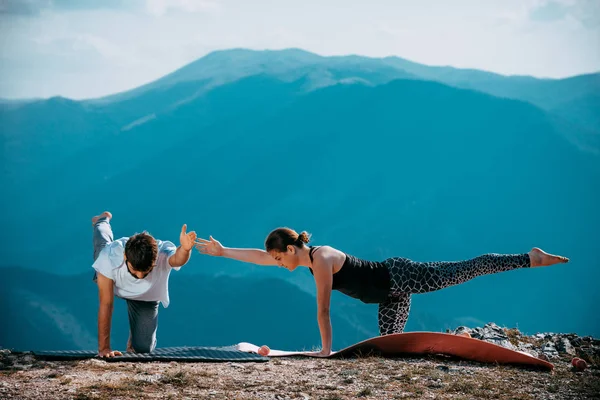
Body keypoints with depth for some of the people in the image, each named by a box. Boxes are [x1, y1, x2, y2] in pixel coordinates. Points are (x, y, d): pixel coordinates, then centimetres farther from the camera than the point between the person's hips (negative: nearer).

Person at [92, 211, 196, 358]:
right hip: (112, 285, 0)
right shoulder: (111, 256, -46)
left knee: (143, 348, -2)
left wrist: (185, 249, -96)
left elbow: (177, 259, -72)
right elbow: (106, 305, -39)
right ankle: (103, 221, 64)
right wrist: (103, 347, -37)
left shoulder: (163, 253, -47)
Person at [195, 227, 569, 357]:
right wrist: (223, 251, 19)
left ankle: (531, 257, -7)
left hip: (399, 277, -9)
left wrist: (326, 350, -14)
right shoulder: (309, 255, 7)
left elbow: (323, 310, -19)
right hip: (392, 295, 9)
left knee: (467, 269, -10)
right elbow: (260, 256, 17)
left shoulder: (321, 260, -21)